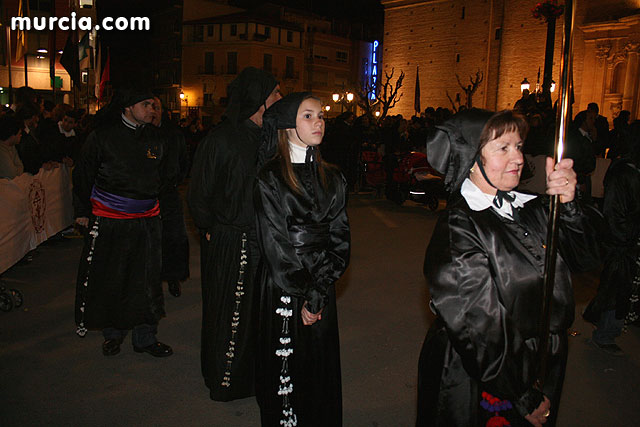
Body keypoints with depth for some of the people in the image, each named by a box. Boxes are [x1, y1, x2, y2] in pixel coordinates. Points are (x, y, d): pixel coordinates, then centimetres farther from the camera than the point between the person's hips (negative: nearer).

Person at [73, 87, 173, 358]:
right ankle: (112, 333, 27)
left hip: (146, 219, 3)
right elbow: (83, 174, 4)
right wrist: (82, 210, 5)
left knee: (147, 279, 6)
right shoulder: (103, 136, -4)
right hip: (109, 220, -3)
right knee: (109, 278, 7)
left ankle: (145, 337, 20)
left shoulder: (156, 138, 7)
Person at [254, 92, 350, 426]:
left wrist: (319, 291, -6)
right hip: (282, 288, -4)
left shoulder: (332, 179, 7)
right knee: (285, 364, 5)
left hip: (321, 287, 4)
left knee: (321, 365, 12)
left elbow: (340, 237, 4)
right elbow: (275, 243, -10)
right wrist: (303, 294, -10)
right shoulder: (270, 178, -7)